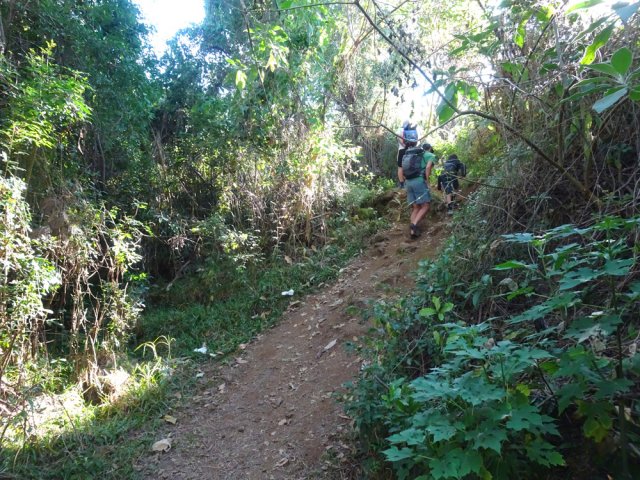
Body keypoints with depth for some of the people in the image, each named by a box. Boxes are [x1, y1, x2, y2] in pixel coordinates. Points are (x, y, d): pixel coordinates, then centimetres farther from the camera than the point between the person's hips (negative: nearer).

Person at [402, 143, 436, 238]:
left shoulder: (410, 155, 27)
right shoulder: (430, 155, 8)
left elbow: (402, 172, 22)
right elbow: (428, 167, -13)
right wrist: (427, 181, -8)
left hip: (408, 182, 7)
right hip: (419, 181, -6)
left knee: (415, 207, 10)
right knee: (426, 206, -2)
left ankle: (413, 231, 2)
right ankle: (414, 225, -20)